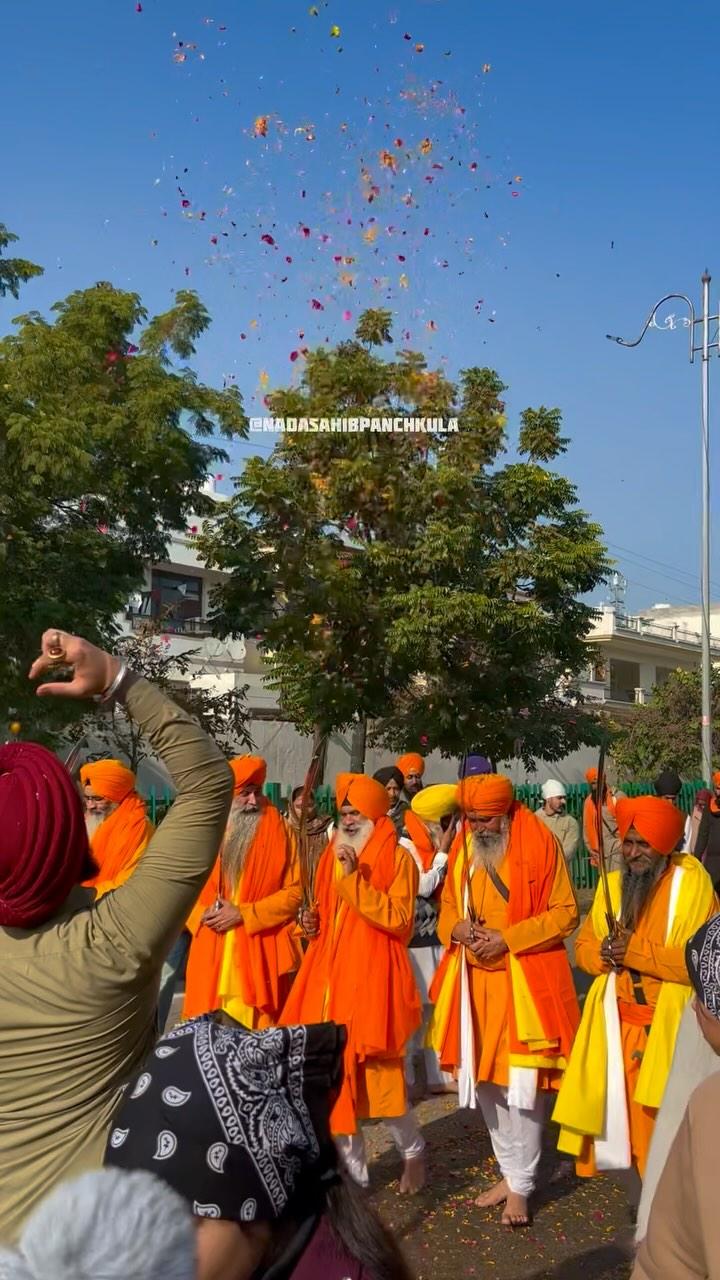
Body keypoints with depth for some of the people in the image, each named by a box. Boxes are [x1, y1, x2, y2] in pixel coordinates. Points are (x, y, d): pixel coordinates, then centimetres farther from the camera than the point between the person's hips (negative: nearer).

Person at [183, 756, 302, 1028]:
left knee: (253, 1028, -2)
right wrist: (202, 913, -7)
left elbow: (294, 891, -4)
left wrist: (243, 913, -12)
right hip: (211, 951, 2)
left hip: (258, 951, -2)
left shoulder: (279, 831, -1)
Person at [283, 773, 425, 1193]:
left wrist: (353, 878, -21)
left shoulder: (398, 858, -4)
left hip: (372, 980, -6)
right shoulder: (333, 855, 15)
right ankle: (353, 1171, 23)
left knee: (380, 1078, -3)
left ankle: (413, 1152, 25)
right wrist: (315, 924, 6)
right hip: (329, 978, 6)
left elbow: (398, 919, -17)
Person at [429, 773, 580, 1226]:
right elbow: (448, 909, 15)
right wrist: (458, 927, -9)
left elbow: (565, 913, -8)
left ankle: (521, 1185, 13)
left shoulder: (540, 844, -9)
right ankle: (511, 1170, 30)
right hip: (475, 981, 5)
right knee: (485, 1080, 13)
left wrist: (508, 938, -17)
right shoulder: (463, 847, 7)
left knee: (521, 1084, -3)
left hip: (524, 982, -5)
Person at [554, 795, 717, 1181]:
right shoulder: (612, 883, 9)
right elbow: (583, 946, 12)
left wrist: (636, 951, -20)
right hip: (617, 1023, 5)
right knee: (619, 1110, 8)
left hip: (669, 1028, -5)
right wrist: (602, 953, -11)